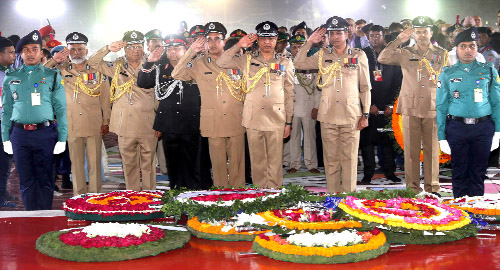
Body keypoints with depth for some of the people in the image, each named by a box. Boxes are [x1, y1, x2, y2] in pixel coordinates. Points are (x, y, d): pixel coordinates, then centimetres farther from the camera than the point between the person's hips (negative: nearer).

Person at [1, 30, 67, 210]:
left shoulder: (53, 77, 6)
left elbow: (61, 109, 3)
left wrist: (62, 139, -4)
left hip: (45, 133, -2)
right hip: (20, 134, 2)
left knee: (45, 180, 3)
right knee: (26, 181, 7)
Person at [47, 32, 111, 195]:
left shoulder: (97, 71, 7)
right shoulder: (61, 70, 9)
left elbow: (105, 98, 8)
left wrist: (106, 121, 3)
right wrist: (54, 61, -6)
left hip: (94, 125, -1)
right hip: (72, 125, 1)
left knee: (95, 162, 1)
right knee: (76, 162, 5)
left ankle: (95, 195, 9)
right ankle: (79, 196, 13)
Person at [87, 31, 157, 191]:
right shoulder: (117, 67, 8)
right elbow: (93, 63, 3)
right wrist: (108, 49, -11)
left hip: (147, 125, -1)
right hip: (125, 125, 1)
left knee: (148, 164, 3)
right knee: (129, 164, 8)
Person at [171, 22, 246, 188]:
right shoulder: (199, 65, 6)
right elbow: (177, 75, -6)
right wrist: (191, 51, -8)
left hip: (236, 120, 1)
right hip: (213, 122, -1)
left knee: (237, 162, 3)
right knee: (218, 162, 3)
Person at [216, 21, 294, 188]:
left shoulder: (285, 63, 10)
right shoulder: (247, 60, 9)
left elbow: (289, 94, 10)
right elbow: (221, 63, 2)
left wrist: (288, 122, 6)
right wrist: (238, 46, -4)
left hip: (276, 120, 0)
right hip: (253, 119, 0)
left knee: (275, 163, 0)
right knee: (257, 162, 5)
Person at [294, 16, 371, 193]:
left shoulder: (359, 56, 7)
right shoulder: (323, 55, 11)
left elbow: (365, 87, 7)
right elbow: (299, 63, 5)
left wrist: (365, 114, 1)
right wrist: (309, 42, 0)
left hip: (351, 115, -1)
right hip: (328, 115, 2)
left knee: (349, 159, -1)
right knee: (331, 158, 5)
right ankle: (332, 195, 11)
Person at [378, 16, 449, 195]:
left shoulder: (442, 55, 10)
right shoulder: (405, 54, 7)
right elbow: (382, 58, -5)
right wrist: (398, 41, -7)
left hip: (433, 109, 0)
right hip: (410, 108, 0)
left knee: (432, 149, 2)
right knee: (411, 149, 2)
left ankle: (432, 187, 11)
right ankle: (412, 187, 9)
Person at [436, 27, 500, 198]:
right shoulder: (447, 75, 8)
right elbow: (441, 107, 7)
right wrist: (442, 137, 1)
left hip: (483, 128, 0)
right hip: (457, 127, 0)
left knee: (478, 172, 6)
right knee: (459, 172, 5)